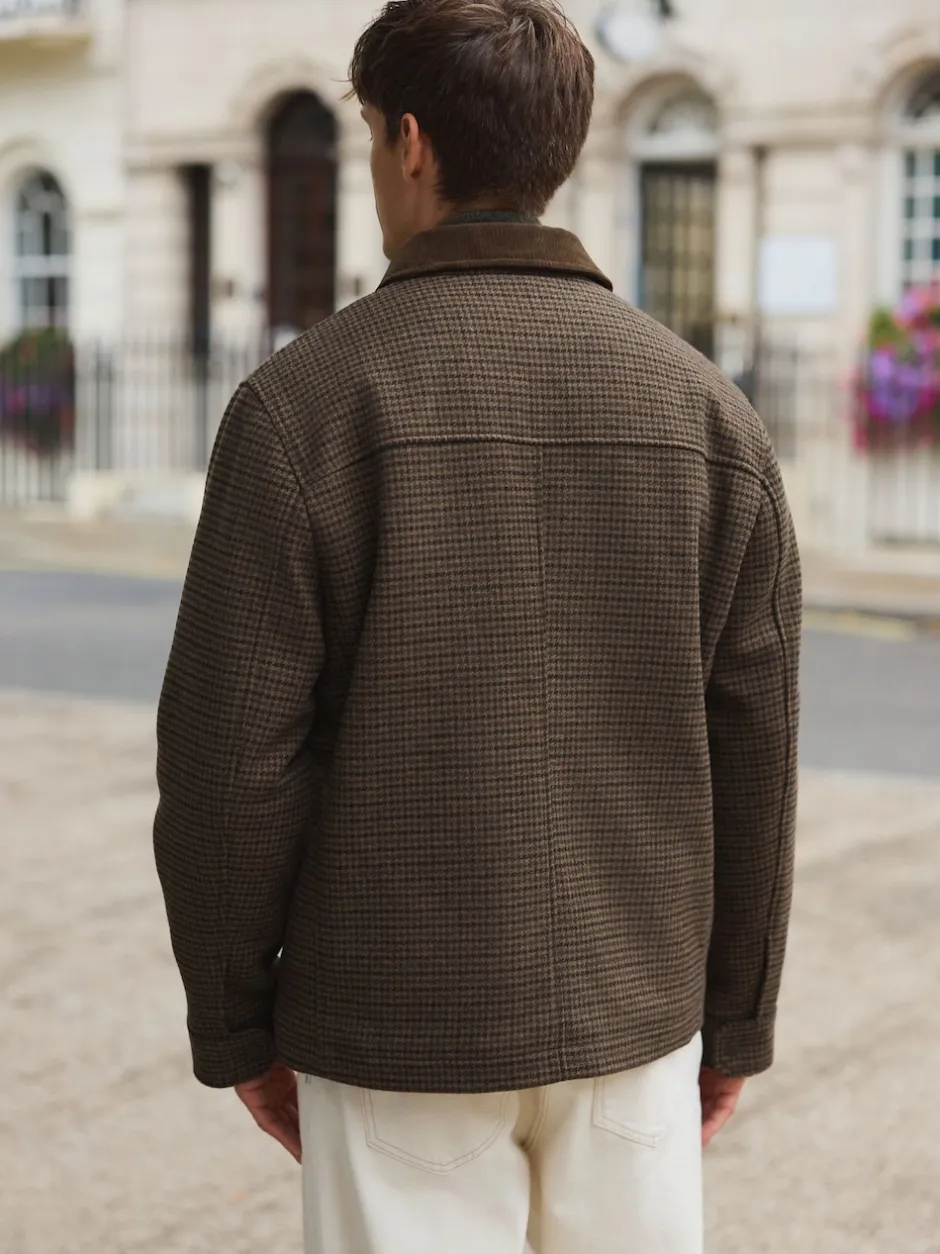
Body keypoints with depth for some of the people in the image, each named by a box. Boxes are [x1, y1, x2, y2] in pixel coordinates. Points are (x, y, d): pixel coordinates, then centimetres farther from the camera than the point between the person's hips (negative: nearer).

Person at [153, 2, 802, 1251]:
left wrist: (233, 1025, 1)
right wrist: (736, 1014, 11)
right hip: (633, 1010, 3)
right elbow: (752, 745, 1)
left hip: (393, 1026, -3)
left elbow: (229, 751, -11)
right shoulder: (705, 408, -1)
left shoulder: (303, 399, -11)